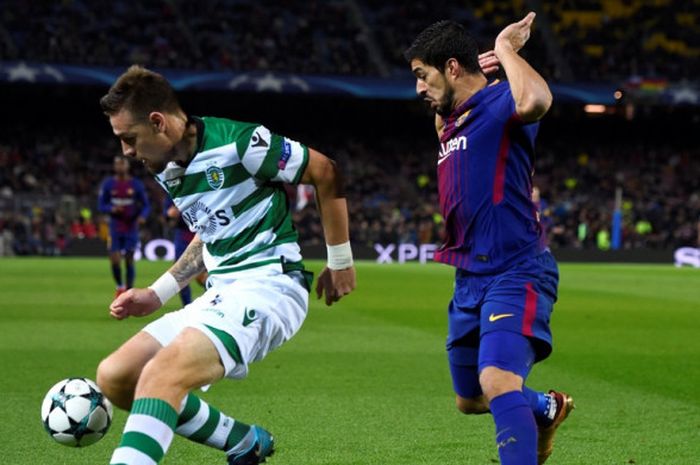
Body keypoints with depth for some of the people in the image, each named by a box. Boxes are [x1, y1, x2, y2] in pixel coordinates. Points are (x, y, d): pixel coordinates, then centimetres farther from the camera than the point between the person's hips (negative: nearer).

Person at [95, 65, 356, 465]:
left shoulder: (236, 143, -15)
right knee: (114, 376, 2)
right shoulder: (167, 170, 11)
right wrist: (156, 294, 18)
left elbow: (326, 172, -5)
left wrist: (340, 262, 0)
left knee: (160, 376, -30)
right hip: (220, 295, 9)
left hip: (267, 286, -9)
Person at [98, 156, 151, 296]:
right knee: (115, 261, -6)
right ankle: (120, 286, 20)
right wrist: (112, 209, -19)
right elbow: (101, 205, 3)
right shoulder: (108, 184, 0)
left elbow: (146, 205, 2)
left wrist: (142, 216, -20)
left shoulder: (136, 185, -2)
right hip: (115, 229, 0)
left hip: (131, 228, 0)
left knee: (129, 261, -1)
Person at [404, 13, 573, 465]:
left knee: (498, 381, -31)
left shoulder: (497, 103, -10)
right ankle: (548, 408, 47)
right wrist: (441, 104, 24)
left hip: (514, 273, -10)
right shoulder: (452, 120, 17)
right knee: (470, 400, 22)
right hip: (470, 279, 10)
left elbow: (536, 100, -36)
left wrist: (505, 48, -20)